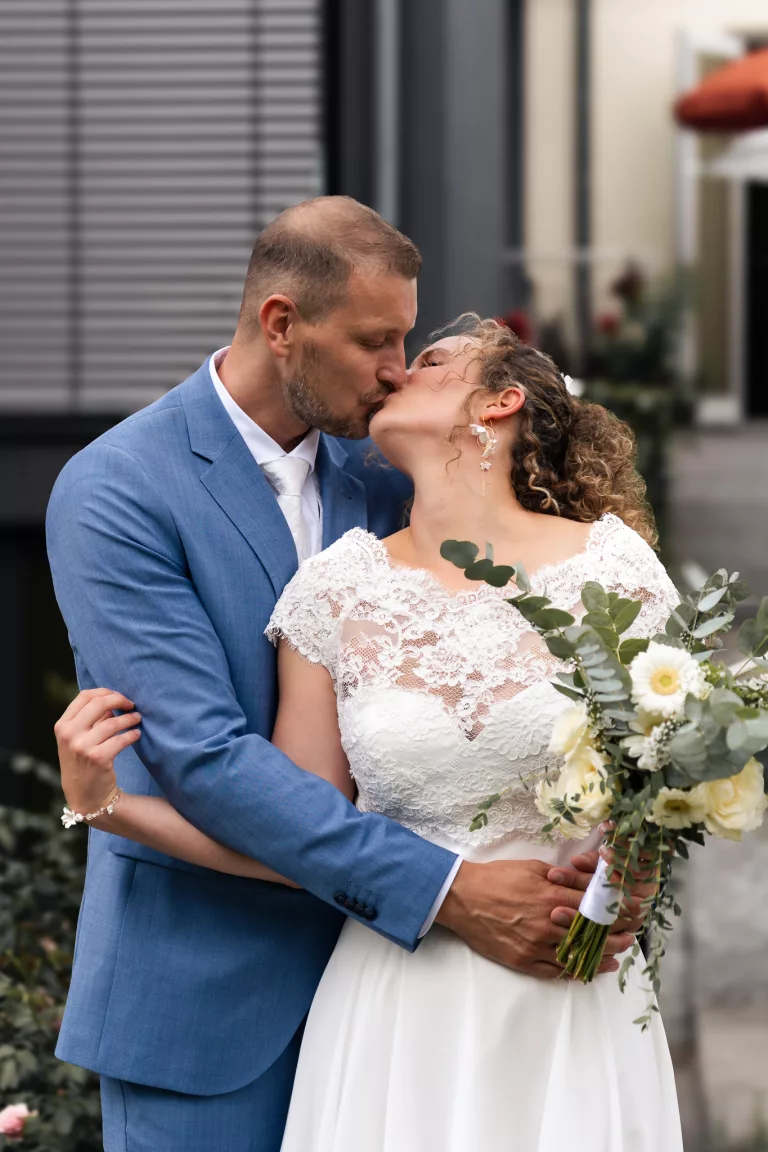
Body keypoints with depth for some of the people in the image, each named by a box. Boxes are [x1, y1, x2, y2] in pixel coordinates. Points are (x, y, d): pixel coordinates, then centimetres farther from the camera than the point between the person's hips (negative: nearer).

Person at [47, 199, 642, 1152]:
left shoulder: (382, 473, 5)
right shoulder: (112, 495, -13)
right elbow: (203, 756, -21)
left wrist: (606, 850, -15)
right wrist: (443, 891, -25)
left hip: (364, 950, 5)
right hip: (201, 991, -5)